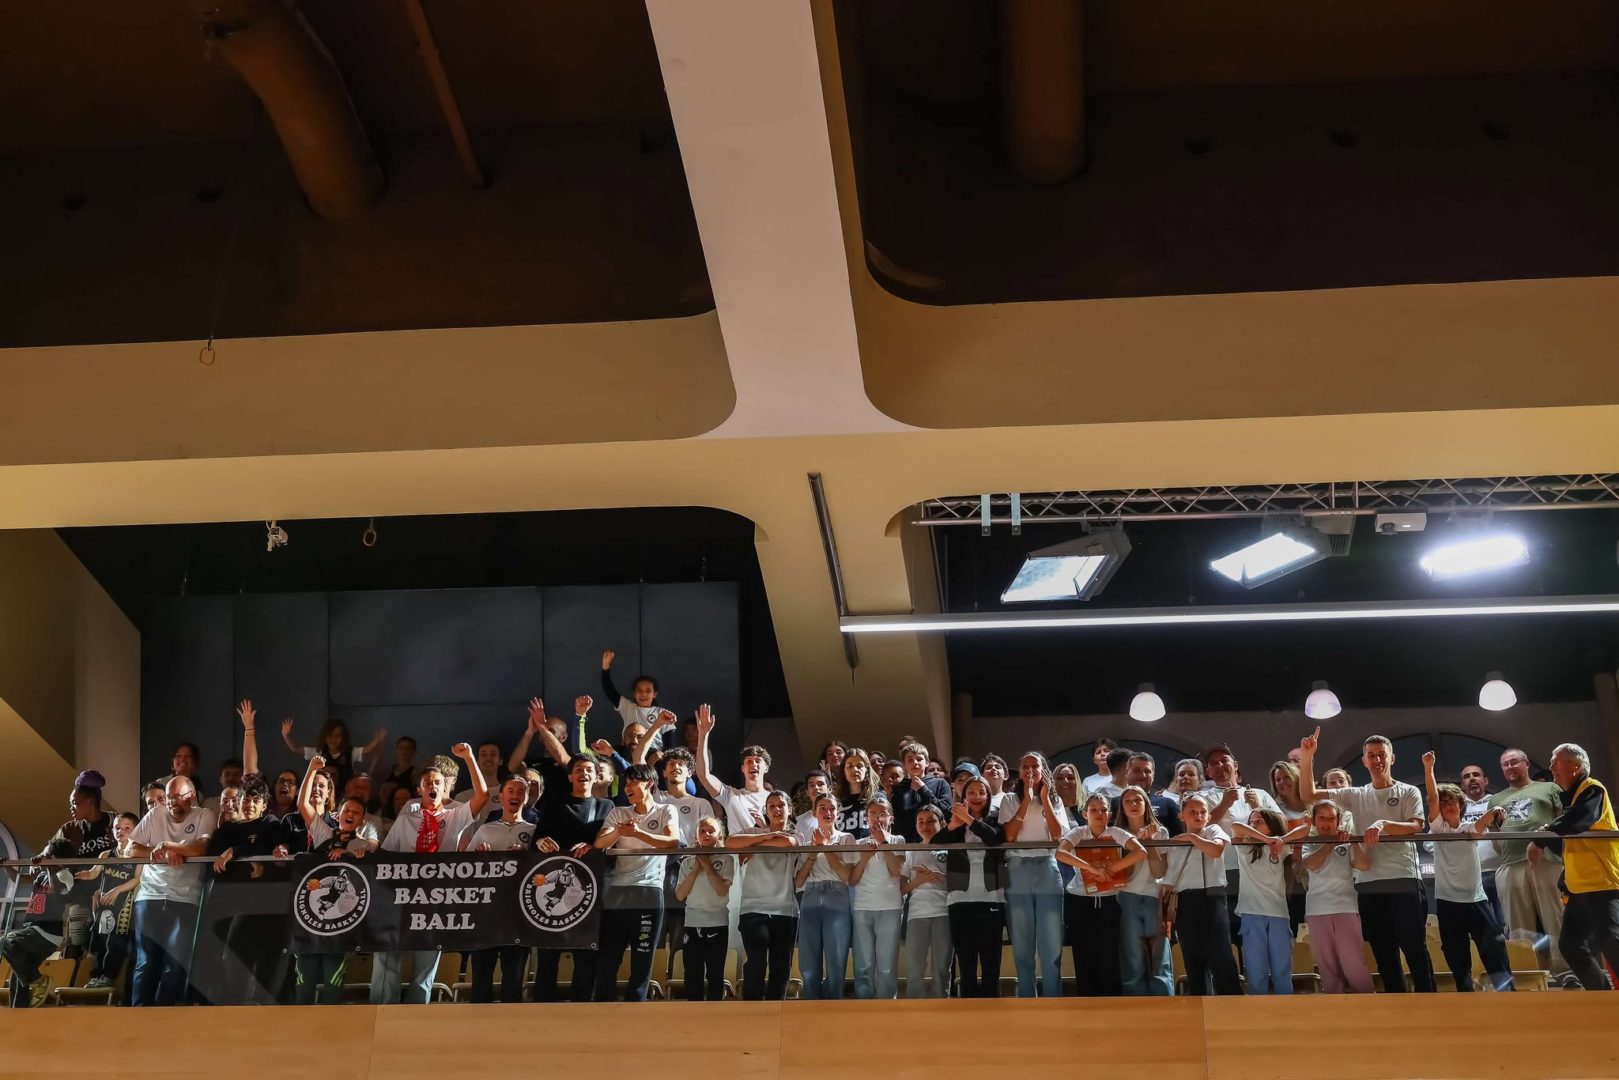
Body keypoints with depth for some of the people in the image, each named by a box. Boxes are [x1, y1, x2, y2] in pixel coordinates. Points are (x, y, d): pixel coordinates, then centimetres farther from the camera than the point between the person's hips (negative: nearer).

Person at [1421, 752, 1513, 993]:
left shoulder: (1470, 829, 6)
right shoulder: (1438, 828, 3)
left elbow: (1483, 820, -16)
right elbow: (1432, 797, -9)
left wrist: (1494, 812, -39)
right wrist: (1428, 768, -20)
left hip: (1476, 899, 0)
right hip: (1448, 901, 0)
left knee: (1495, 948, -4)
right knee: (1457, 957, 4)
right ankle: (1466, 996, 12)